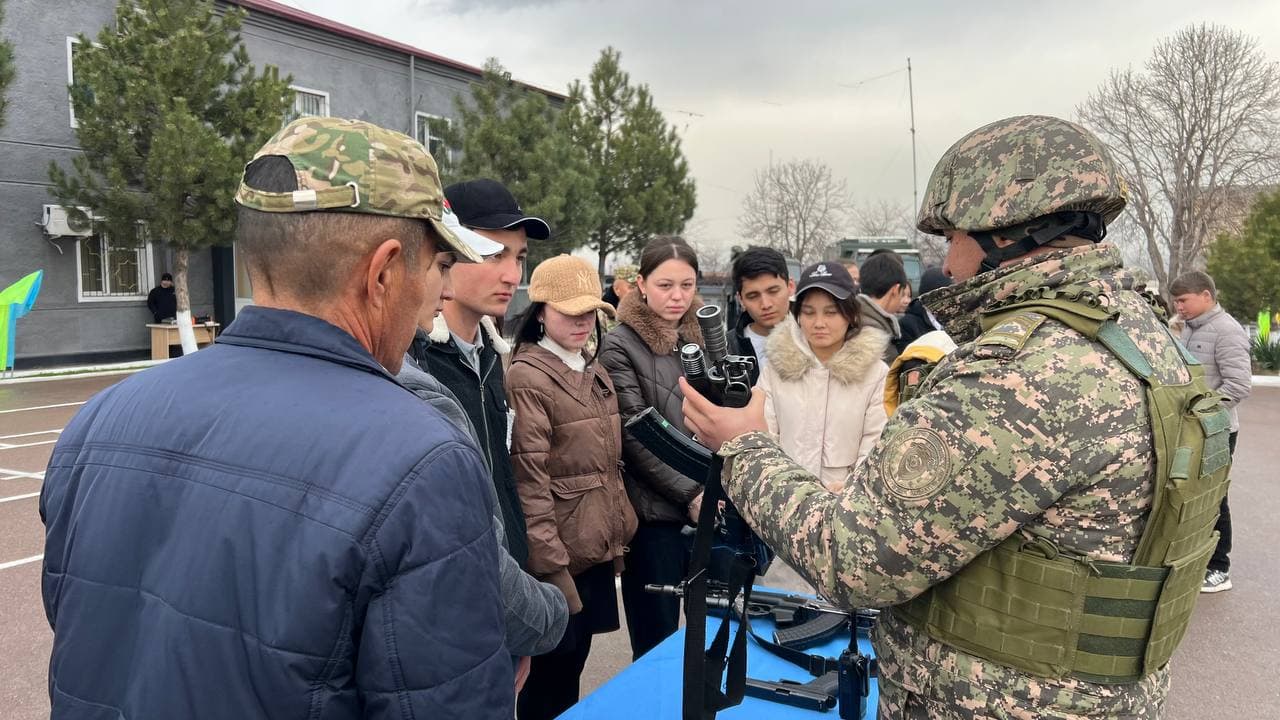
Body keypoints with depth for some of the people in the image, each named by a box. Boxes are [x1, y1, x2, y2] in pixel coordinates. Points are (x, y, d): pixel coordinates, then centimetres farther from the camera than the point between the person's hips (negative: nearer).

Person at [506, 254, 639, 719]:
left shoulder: (593, 371, 11)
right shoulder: (526, 378, -15)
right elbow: (529, 481, -19)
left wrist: (619, 534, 14)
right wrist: (550, 566, -20)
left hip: (598, 547, 7)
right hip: (561, 555, -7)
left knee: (574, 661, 18)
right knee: (551, 671, 7)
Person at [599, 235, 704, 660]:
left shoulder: (702, 338, 12)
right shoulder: (620, 346, -6)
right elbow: (635, 436, -11)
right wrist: (691, 492, -13)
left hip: (707, 510, 6)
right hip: (655, 513, -5)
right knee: (656, 646, 4)